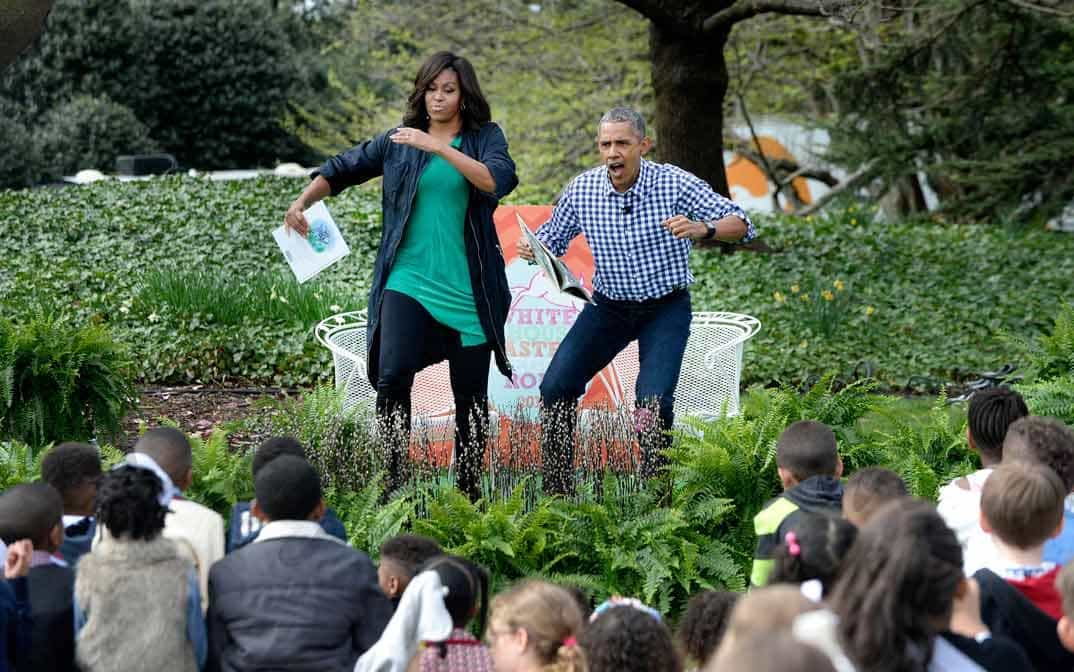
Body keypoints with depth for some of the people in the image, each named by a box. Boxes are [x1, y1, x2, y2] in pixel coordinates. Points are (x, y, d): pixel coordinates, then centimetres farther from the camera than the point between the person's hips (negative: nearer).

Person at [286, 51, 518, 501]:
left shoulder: (485, 138, 4)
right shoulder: (399, 141, 9)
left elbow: (497, 182, -17)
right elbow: (341, 170, 16)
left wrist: (438, 147, -23)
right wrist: (303, 201, -1)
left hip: (468, 289, 0)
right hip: (408, 282, 0)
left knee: (471, 393, 6)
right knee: (392, 376, -19)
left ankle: (470, 490, 21)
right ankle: (394, 482, -10)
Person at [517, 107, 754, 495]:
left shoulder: (674, 184, -17)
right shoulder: (582, 189, -8)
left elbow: (741, 224, -16)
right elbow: (554, 236, 9)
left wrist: (702, 229, -37)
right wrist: (535, 249, -15)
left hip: (665, 307, -3)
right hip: (608, 305, 3)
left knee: (653, 402, -19)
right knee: (556, 388, -7)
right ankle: (555, 492, 6)